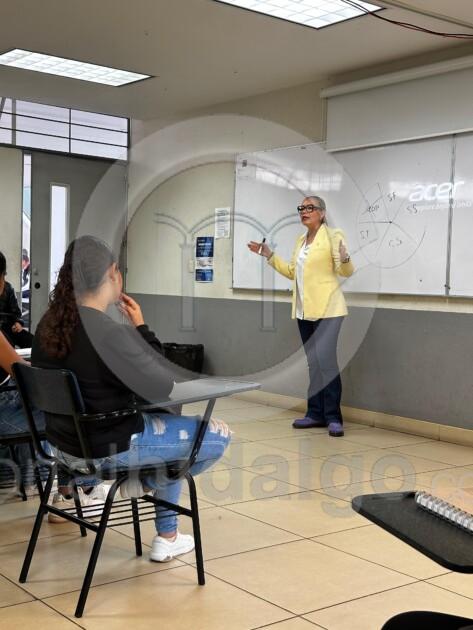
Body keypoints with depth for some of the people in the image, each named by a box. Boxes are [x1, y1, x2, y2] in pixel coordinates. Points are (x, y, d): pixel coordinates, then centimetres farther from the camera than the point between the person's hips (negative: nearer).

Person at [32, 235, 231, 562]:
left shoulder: (49, 324, -4)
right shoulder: (110, 332, -30)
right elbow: (162, 386, -19)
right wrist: (142, 327, -12)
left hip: (65, 440, 9)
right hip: (107, 447, -9)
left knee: (168, 421, 32)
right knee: (219, 435, 5)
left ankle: (166, 537, 33)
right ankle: (140, 483, 11)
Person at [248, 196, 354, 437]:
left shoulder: (333, 236, -6)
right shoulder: (300, 240, 15)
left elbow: (346, 272, -11)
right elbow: (292, 272, 22)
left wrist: (344, 259, -32)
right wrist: (269, 255, 19)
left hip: (327, 308, -7)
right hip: (304, 310, 7)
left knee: (325, 360, -14)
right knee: (314, 363, 11)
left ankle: (333, 417, -6)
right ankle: (316, 413, 17)